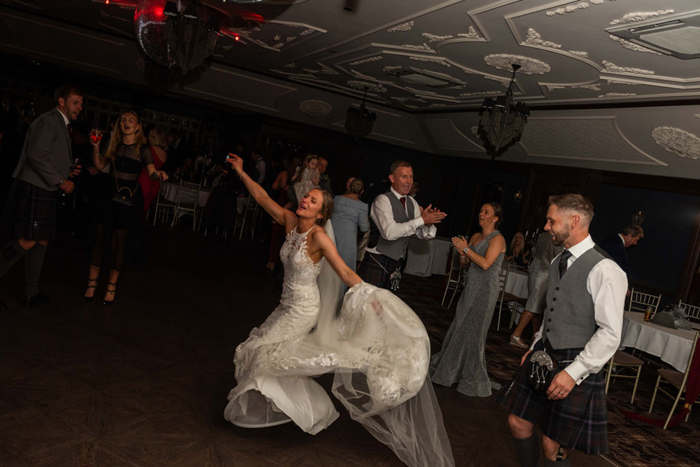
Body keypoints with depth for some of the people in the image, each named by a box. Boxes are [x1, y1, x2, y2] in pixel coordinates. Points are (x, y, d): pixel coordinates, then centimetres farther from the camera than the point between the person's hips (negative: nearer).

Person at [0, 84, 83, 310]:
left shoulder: (62, 126, 19)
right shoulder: (48, 121, -10)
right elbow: (37, 155, -20)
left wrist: (68, 172, 8)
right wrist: (61, 181, -17)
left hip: (45, 191, 10)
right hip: (33, 190, -10)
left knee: (42, 242, 11)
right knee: (27, 242, -11)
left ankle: (31, 294, 19)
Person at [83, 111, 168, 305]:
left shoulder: (143, 149, 0)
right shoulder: (114, 145, 11)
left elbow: (152, 172, -11)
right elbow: (99, 165, 5)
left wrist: (158, 174, -33)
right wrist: (96, 148, -9)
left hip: (129, 197, -3)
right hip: (109, 194, 3)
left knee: (118, 242, 1)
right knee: (99, 238, 1)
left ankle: (111, 287, 11)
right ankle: (91, 283, 11)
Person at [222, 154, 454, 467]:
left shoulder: (319, 236, -22)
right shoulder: (290, 221, -3)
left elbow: (345, 271, -24)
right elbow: (263, 198, 6)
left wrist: (371, 297, -31)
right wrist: (241, 172, 7)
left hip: (303, 309, -7)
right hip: (289, 304, 7)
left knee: (262, 350, 1)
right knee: (274, 353, 16)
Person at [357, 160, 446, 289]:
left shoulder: (412, 203, 10)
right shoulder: (383, 200, -14)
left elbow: (423, 234, 10)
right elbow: (390, 232, -29)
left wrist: (428, 223, -14)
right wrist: (422, 220, -25)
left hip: (396, 262, 7)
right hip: (377, 262, -7)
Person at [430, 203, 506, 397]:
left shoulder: (497, 239, -11)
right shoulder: (475, 236, 11)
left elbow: (486, 264, -22)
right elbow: (464, 263, 14)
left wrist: (466, 248, -16)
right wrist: (461, 252, -6)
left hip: (485, 289, -7)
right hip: (471, 287, 7)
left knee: (473, 331, -1)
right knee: (459, 327, 13)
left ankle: (474, 379, 13)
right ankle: (450, 368, 29)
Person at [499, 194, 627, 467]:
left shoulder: (604, 271, -19)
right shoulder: (558, 262, 8)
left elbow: (610, 334, -20)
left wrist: (573, 373, -22)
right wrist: (535, 347, 14)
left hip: (575, 369, -7)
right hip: (543, 359, 8)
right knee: (518, 423, 15)